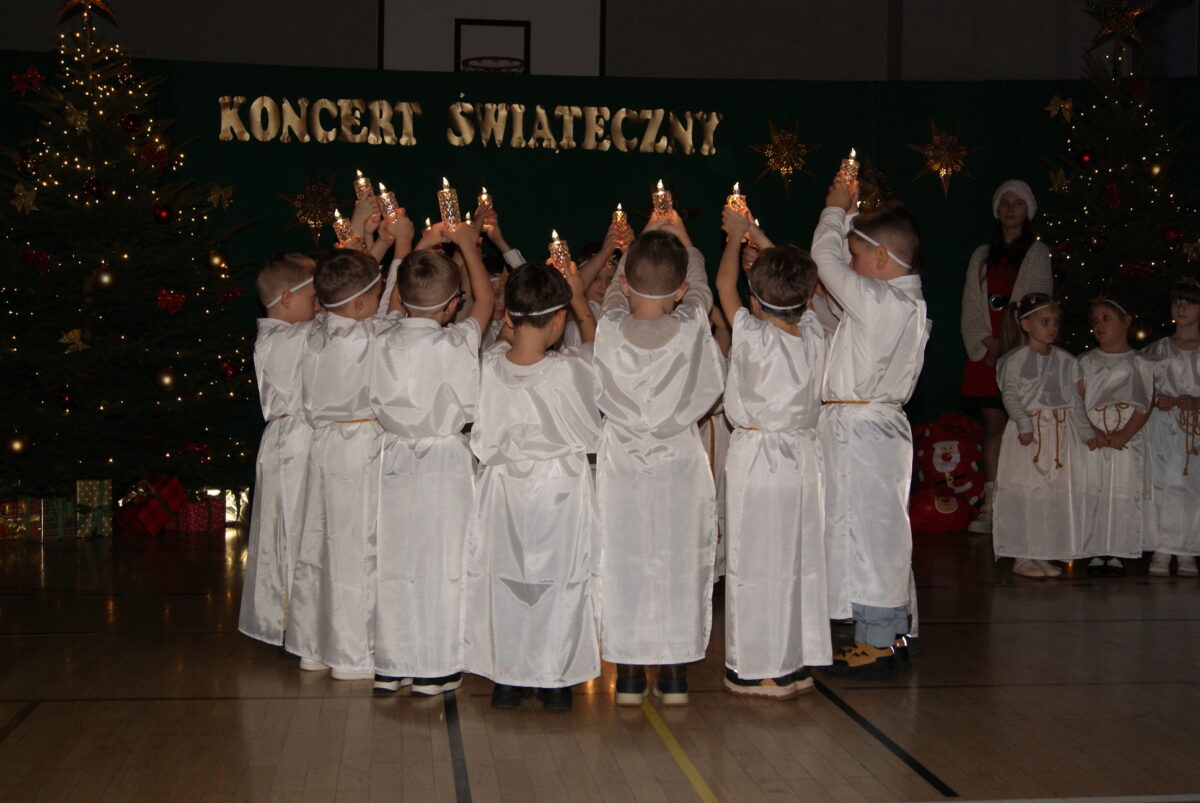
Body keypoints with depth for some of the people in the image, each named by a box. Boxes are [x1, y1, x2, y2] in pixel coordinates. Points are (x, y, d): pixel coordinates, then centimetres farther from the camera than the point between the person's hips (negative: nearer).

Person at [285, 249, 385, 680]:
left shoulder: (314, 333, 2)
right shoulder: (369, 338, -18)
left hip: (322, 445, 8)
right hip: (361, 448, -8)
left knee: (316, 543, 13)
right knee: (356, 549, 0)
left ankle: (312, 647, 25)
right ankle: (353, 656, 7)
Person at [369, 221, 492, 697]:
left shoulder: (383, 340, -7)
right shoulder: (457, 343, -13)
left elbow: (393, 305, 17)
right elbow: (486, 302, 4)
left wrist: (412, 254, 24)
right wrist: (467, 245, 16)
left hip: (396, 458, 4)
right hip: (446, 461, -3)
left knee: (393, 563, 10)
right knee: (440, 562, 4)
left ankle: (390, 665, 19)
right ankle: (433, 670, 10)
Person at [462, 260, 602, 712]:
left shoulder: (489, 367, -16)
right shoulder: (571, 371, -22)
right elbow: (597, 346, 2)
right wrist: (580, 301, 13)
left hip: (504, 488, 2)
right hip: (561, 492, -2)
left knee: (503, 583, 15)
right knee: (560, 585, 13)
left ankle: (506, 679, 24)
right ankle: (555, 682, 22)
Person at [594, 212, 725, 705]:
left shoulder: (609, 330, -12)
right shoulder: (693, 328, -13)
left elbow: (616, 290, 10)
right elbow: (701, 289, 9)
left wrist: (641, 244, 24)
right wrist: (683, 243, 25)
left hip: (622, 465, 0)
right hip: (680, 464, 0)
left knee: (622, 566, 9)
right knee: (679, 563, 9)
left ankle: (628, 676, 14)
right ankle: (675, 677, 15)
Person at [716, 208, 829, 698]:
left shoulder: (754, 338, -14)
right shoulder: (814, 336, -2)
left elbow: (724, 283, 0)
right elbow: (793, 278, 14)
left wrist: (735, 235, 15)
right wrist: (759, 238, 23)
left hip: (756, 459, -5)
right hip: (803, 458, 5)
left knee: (756, 566, 2)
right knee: (800, 562, 12)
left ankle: (758, 670, 9)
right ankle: (797, 664, 20)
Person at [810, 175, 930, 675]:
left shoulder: (878, 301, -18)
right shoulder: (909, 301, 10)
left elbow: (827, 257, -9)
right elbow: (840, 267, 23)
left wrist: (837, 209, 7)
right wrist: (848, 215, 21)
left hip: (859, 428, -10)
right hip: (882, 423, 10)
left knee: (863, 530, -4)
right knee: (883, 531, 15)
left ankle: (875, 641, 3)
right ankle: (890, 633, 24)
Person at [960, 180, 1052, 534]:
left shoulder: (1037, 253, 7)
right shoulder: (982, 256, 20)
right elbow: (971, 308, 13)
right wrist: (985, 343, -4)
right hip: (985, 351, 4)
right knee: (993, 425, 1)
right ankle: (991, 508, 2)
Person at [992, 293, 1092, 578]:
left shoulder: (1065, 360, 11)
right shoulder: (1015, 359, -4)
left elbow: (1075, 400, 15)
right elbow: (1010, 396, -10)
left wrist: (1087, 432, 11)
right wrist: (1025, 424, -22)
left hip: (1061, 432, 5)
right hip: (1029, 431, -5)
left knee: (1057, 495, 5)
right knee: (1025, 495, -5)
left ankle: (1043, 554, 13)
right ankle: (1021, 557, 2)